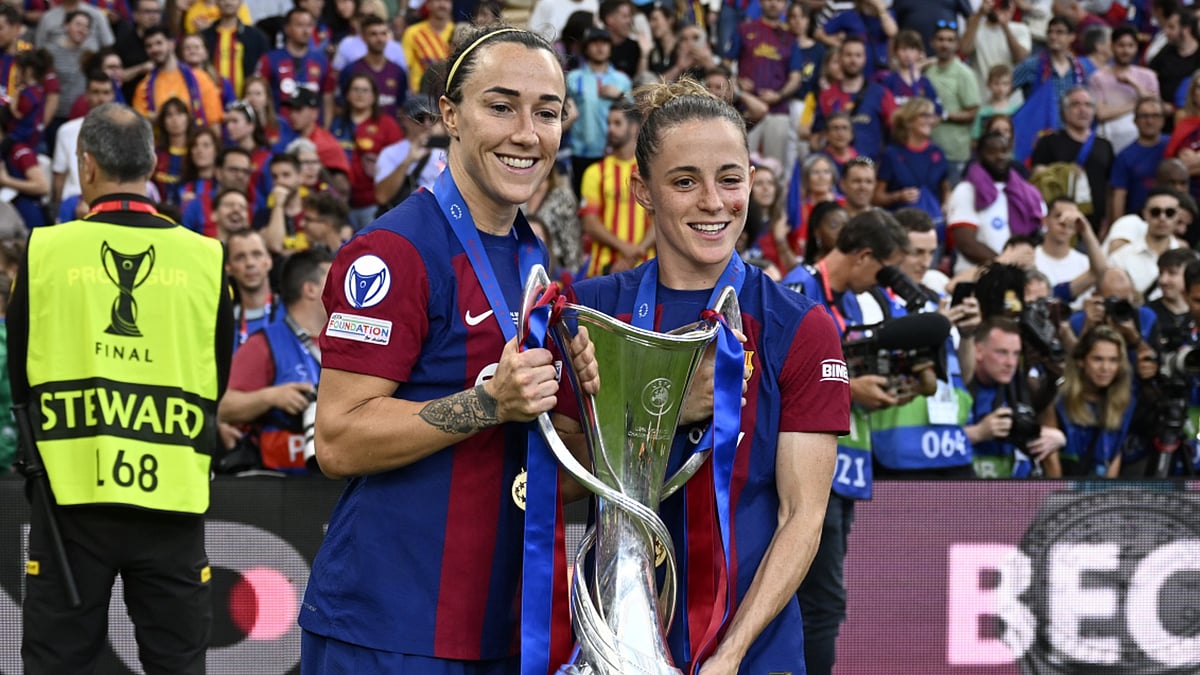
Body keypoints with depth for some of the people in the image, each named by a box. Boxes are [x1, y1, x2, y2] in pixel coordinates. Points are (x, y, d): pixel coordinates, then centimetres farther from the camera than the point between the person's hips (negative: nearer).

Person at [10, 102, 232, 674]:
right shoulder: (204, 257, 0)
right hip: (172, 498, 1)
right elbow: (219, 386, 10)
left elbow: (20, 378, 9)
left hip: (71, 493, -1)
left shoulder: (44, 250, -3)